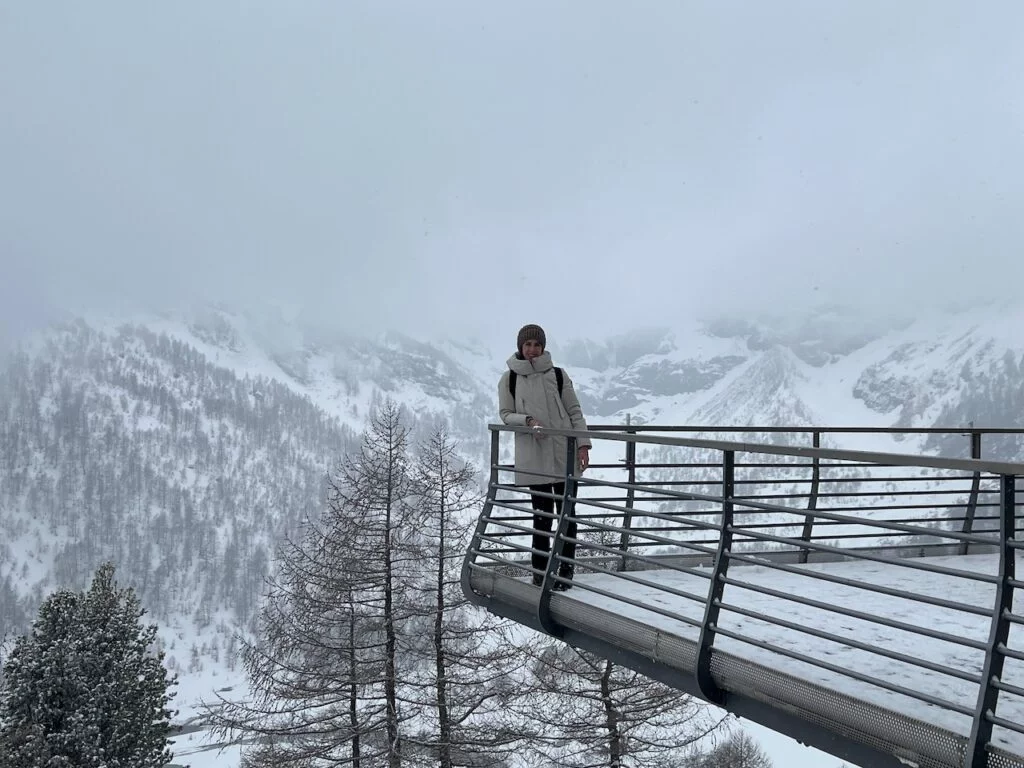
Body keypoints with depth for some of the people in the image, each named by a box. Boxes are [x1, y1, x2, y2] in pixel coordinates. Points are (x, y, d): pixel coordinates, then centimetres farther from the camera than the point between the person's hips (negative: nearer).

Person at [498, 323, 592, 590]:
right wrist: (527, 420, -13)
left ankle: (566, 569, 10)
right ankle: (540, 570, 10)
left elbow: (574, 411, 7)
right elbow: (505, 414, 6)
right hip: (533, 457, -1)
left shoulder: (558, 375, 6)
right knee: (542, 514, 0)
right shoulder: (509, 379, 4)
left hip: (564, 454, 1)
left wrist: (583, 443, -3)